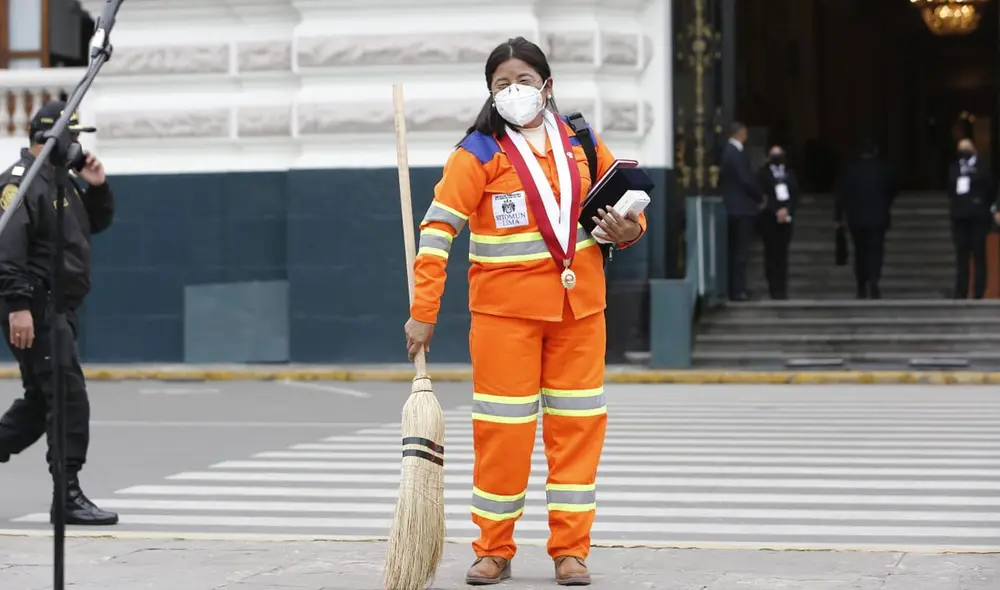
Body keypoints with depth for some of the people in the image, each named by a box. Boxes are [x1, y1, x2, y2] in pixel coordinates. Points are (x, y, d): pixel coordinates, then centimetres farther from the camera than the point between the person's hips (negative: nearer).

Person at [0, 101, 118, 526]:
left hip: (59, 312, 10)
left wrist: (97, 186, 8)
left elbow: (98, 222, 27)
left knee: (40, 402, 14)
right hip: (35, 311, -10)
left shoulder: (63, 181, 18)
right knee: (70, 399, -10)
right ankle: (67, 496, -7)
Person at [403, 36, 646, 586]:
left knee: (577, 422, 5)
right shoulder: (479, 152, -7)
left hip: (578, 304, 4)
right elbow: (439, 228, -12)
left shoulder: (580, 142, 5)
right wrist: (423, 310, -19)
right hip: (505, 309, -3)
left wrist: (627, 228, -5)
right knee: (503, 425, 1)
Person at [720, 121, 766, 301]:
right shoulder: (737, 153, -17)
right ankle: (738, 290, -7)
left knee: (736, 250, 12)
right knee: (741, 250, -7)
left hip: (734, 207, 9)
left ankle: (735, 289, 15)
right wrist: (761, 198, -4)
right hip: (742, 207, -9)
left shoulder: (727, 151, 11)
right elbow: (746, 180, -20)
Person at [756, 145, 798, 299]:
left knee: (782, 253, 0)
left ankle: (781, 289, 2)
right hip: (769, 219, -3)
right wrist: (777, 210, -14)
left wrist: (787, 210, -7)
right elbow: (763, 195, -7)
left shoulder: (789, 174, 13)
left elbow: (795, 195, 8)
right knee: (772, 253, -5)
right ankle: (774, 288, -2)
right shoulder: (763, 174, 1)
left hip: (785, 218, 3)